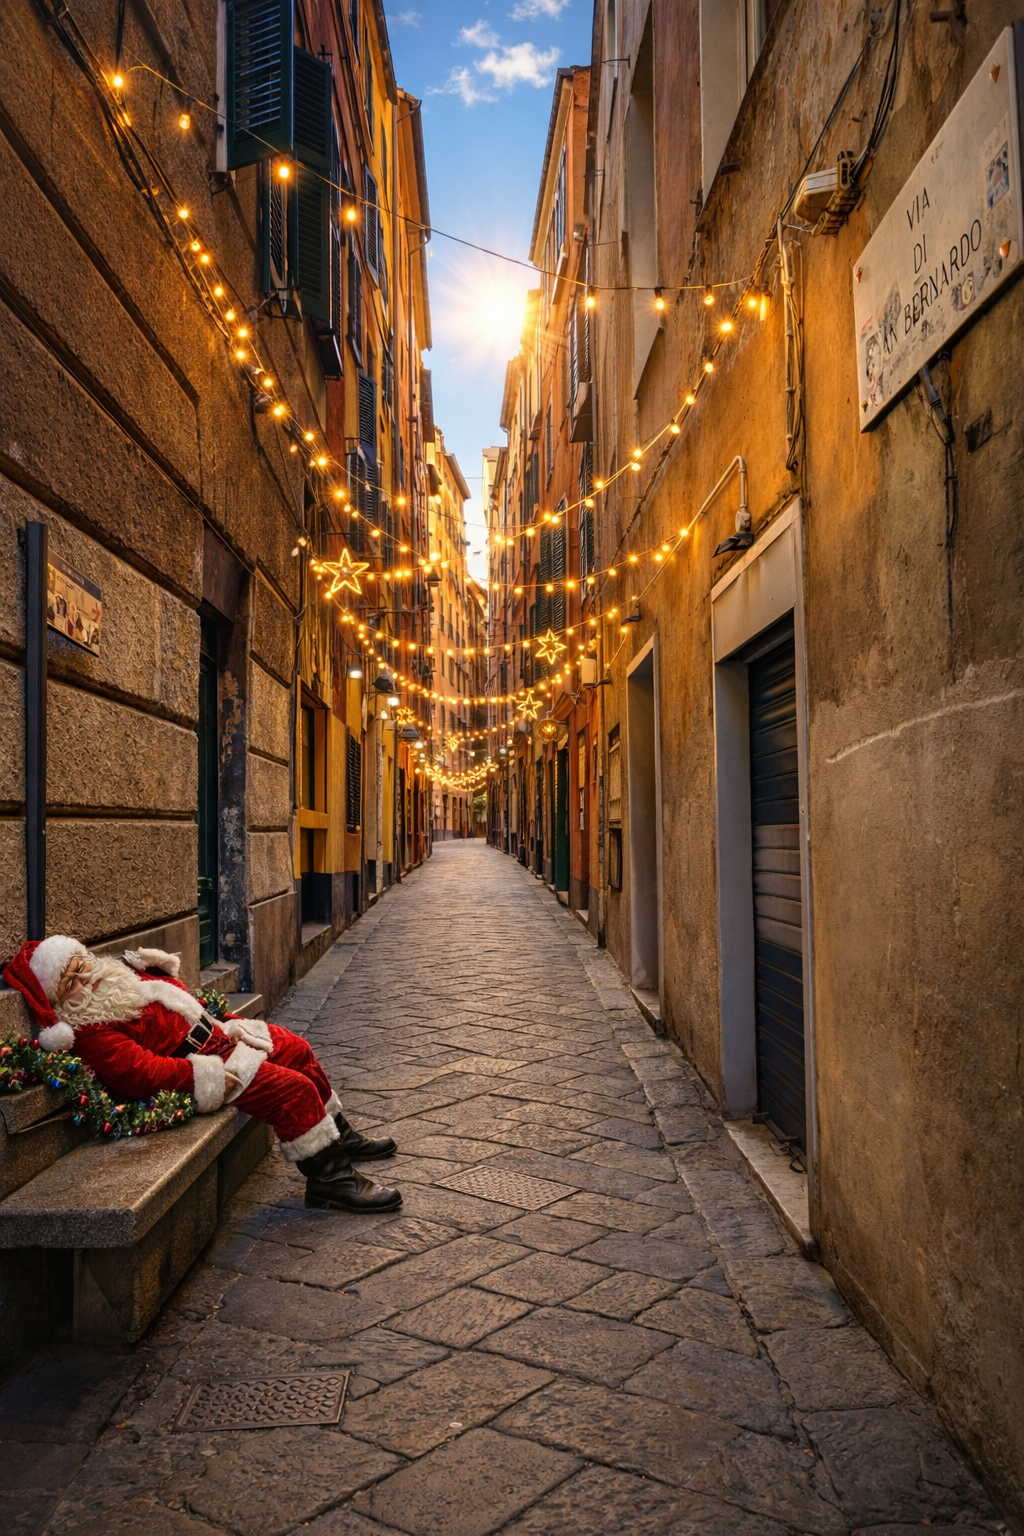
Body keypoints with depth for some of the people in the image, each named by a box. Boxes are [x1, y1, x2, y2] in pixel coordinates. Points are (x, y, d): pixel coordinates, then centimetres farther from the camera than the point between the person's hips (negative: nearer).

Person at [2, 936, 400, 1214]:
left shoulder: (118, 974, 8)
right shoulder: (90, 1032, -20)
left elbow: (174, 987, 18)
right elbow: (140, 1071, -29)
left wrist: (224, 1024, 9)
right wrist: (209, 1076, -30)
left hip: (217, 1036, 11)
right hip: (201, 1064, -11)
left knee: (299, 1051, 17)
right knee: (293, 1089, -19)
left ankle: (339, 1137, 34)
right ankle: (330, 1178, -6)